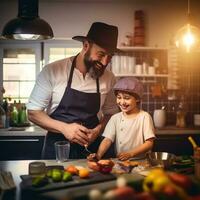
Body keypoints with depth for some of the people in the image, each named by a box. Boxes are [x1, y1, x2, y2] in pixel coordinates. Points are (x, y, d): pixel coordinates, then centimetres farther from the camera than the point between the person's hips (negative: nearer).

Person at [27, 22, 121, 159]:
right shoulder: (52, 71, -13)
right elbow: (33, 112, -8)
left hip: (92, 150, 3)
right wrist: (64, 128, -22)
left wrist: (98, 130, -10)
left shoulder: (109, 78, -4)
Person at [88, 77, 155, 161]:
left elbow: (149, 143, -7)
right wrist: (98, 155, -20)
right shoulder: (115, 118, 6)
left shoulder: (144, 117, -4)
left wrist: (129, 154, -18)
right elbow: (107, 140, -1)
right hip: (119, 162, 1)